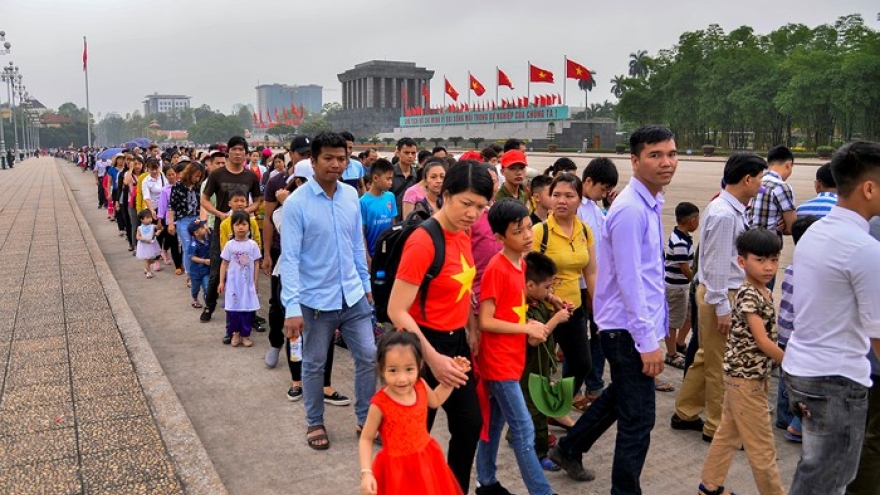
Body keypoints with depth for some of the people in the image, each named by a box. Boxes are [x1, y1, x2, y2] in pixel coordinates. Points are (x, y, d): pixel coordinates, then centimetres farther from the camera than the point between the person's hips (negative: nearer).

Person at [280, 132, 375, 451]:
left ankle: (366, 419, 27)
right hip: (316, 300, -4)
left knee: (368, 357, 9)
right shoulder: (296, 203, -14)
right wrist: (292, 307, -20)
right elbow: (289, 258, -16)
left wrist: (365, 284, 15)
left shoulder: (351, 196, 1)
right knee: (314, 365, 12)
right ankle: (315, 423, 32)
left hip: (352, 295, 4)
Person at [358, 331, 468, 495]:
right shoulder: (380, 404, -25)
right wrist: (366, 473, -23)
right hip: (397, 468, -5)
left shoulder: (420, 387, -10)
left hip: (426, 461, 5)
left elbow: (435, 400, 13)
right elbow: (366, 439, -14)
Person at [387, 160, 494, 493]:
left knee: (470, 424, 16)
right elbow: (397, 310, -25)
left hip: (456, 341, 9)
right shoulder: (423, 243, -24)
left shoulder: (463, 233, 3)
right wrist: (433, 358, -27)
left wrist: (472, 330, 14)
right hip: (427, 344, -8)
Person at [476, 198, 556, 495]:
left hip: (512, 359, 8)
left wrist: (530, 326, 0)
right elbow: (485, 321, -21)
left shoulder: (521, 263, 7)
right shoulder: (496, 269, -20)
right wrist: (527, 329, -16)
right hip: (499, 362, -8)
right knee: (524, 430, -2)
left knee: (494, 423, 18)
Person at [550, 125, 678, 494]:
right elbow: (629, 281, -23)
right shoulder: (630, 210, -21)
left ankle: (568, 449, 43)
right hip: (629, 329, -10)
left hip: (634, 325, 10)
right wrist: (648, 341, -21)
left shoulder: (651, 204, 9)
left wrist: (653, 330, 17)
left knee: (619, 396, 26)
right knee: (638, 420, 1)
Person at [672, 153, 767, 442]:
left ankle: (685, 414, 33)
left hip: (728, 293, 10)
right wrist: (722, 308, -20)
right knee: (721, 365, 4)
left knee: (708, 357, 19)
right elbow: (716, 264, -22)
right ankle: (718, 427, 20)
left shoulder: (735, 211, 8)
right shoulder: (723, 215, -22)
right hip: (720, 295, -10)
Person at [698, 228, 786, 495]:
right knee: (762, 446, 3)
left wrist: (765, 375, 16)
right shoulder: (748, 295, -20)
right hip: (745, 377, -9)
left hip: (752, 375, 9)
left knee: (728, 433, 18)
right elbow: (762, 341, -21)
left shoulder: (765, 293, 8)